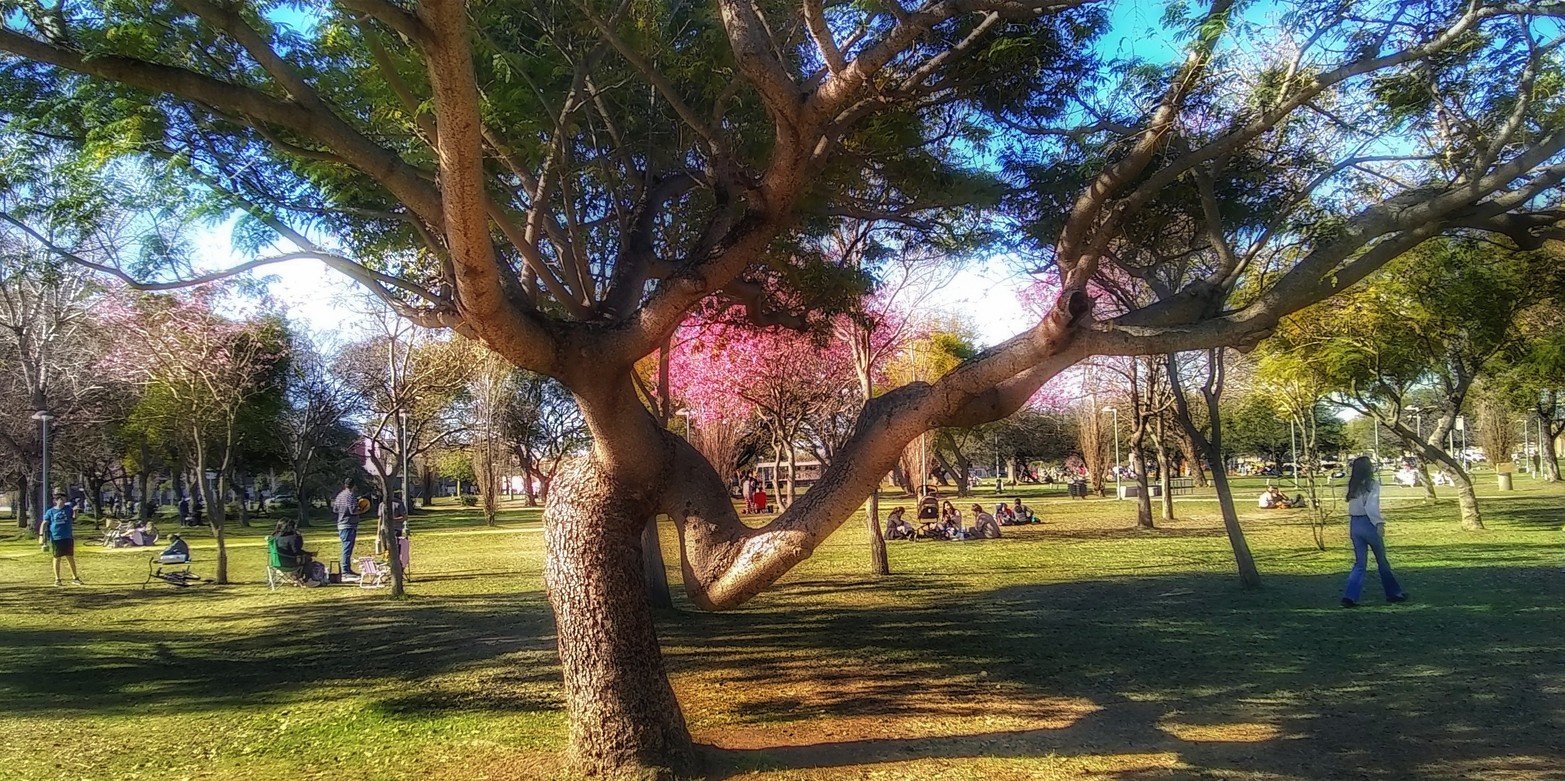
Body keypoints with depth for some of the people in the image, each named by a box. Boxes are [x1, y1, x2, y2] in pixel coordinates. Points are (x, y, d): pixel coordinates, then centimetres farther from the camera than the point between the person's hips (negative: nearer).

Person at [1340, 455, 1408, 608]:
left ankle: (1349, 596, -6)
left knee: (1360, 562, 7)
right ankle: (1393, 592, 27)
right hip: (1368, 523, -5)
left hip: (1354, 524, 5)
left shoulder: (1352, 485, 6)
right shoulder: (1373, 484, -10)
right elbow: (1371, 506, -19)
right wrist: (1378, 522, -19)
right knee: (1382, 560, 12)